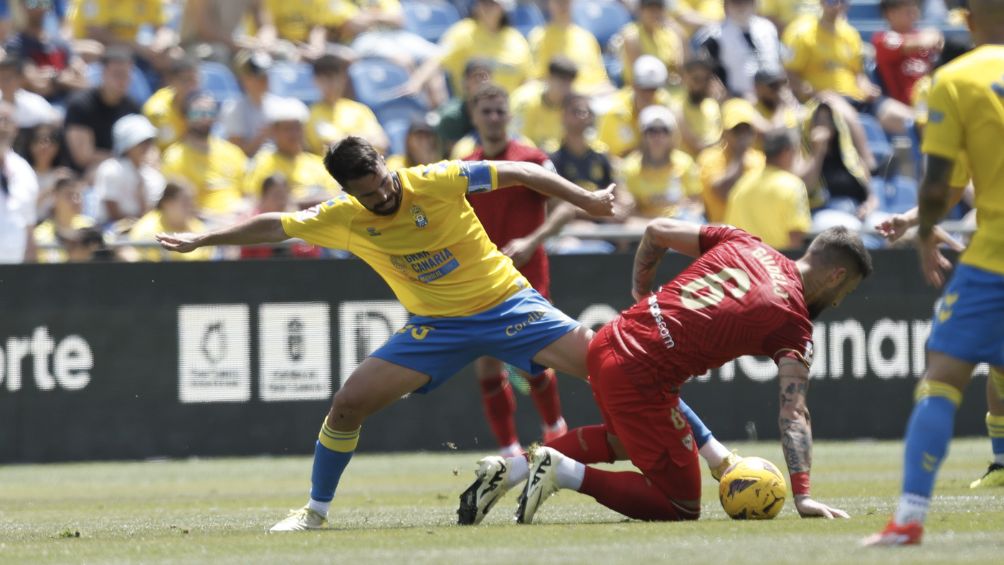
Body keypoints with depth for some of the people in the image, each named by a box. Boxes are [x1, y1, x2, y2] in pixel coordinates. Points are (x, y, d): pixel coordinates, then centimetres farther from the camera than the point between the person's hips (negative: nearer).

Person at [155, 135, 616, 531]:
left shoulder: (437, 181, -19)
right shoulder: (344, 218, -8)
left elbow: (520, 173, -12)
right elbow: (275, 227, 5)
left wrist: (586, 200, -12)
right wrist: (202, 240, 11)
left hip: (506, 303, -3)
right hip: (436, 325, 3)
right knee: (348, 404, -7)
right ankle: (315, 510, 12)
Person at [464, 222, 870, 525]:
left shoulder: (741, 242, 12)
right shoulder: (794, 324, -5)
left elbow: (657, 230, 16)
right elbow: (793, 414, -14)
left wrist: (641, 291, 32)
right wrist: (802, 496, -17)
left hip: (609, 342, 8)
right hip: (641, 379, -8)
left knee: (623, 441, 37)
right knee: (682, 508, 5)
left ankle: (518, 468, 18)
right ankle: (568, 473, -8)